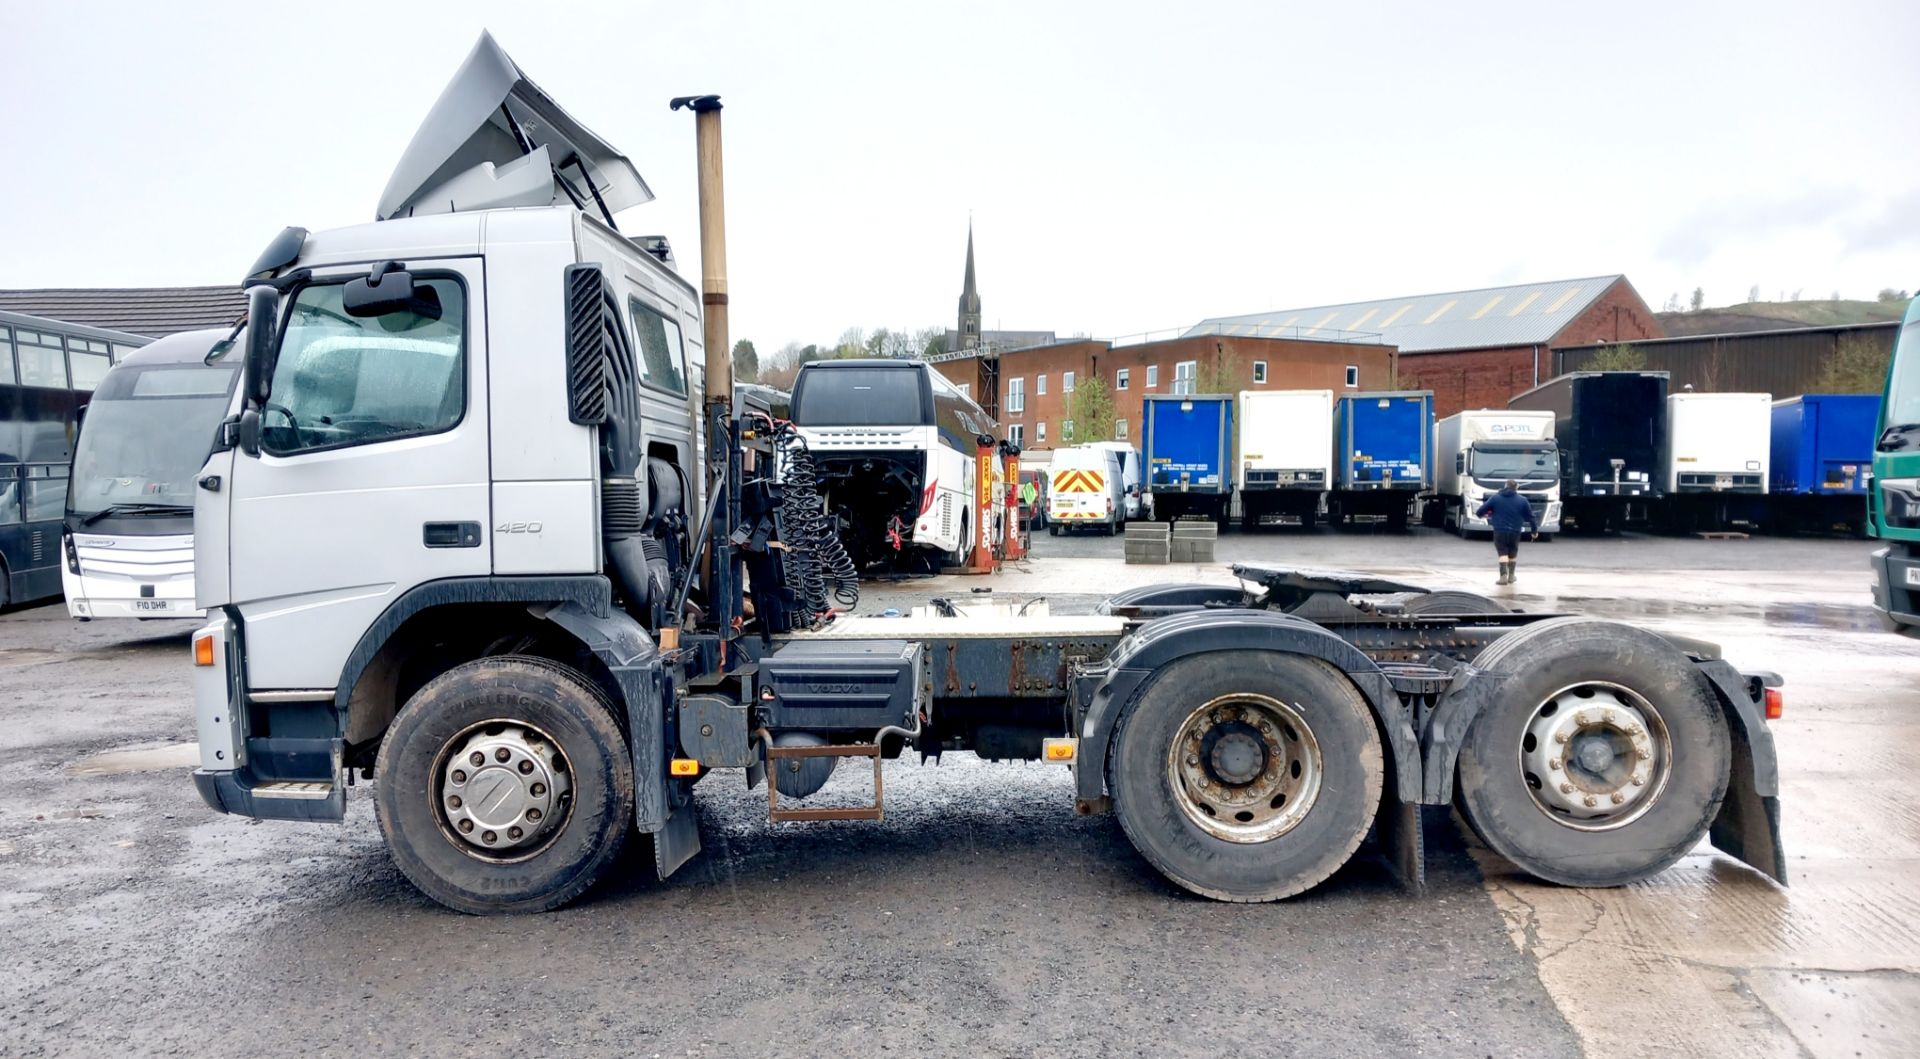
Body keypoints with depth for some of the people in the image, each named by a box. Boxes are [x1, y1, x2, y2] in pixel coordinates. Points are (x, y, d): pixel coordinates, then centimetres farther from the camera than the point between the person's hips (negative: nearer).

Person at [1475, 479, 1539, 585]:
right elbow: (1530, 516, 8)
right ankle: (1511, 576, 24)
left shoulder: (1495, 498, 1)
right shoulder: (1522, 500, 4)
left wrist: (1477, 514, 30)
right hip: (1515, 532, 2)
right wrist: (1534, 530, 20)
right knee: (1513, 554, 17)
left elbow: (1483, 508, 7)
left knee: (1503, 553, -4)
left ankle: (1503, 575, -19)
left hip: (1499, 531, -2)